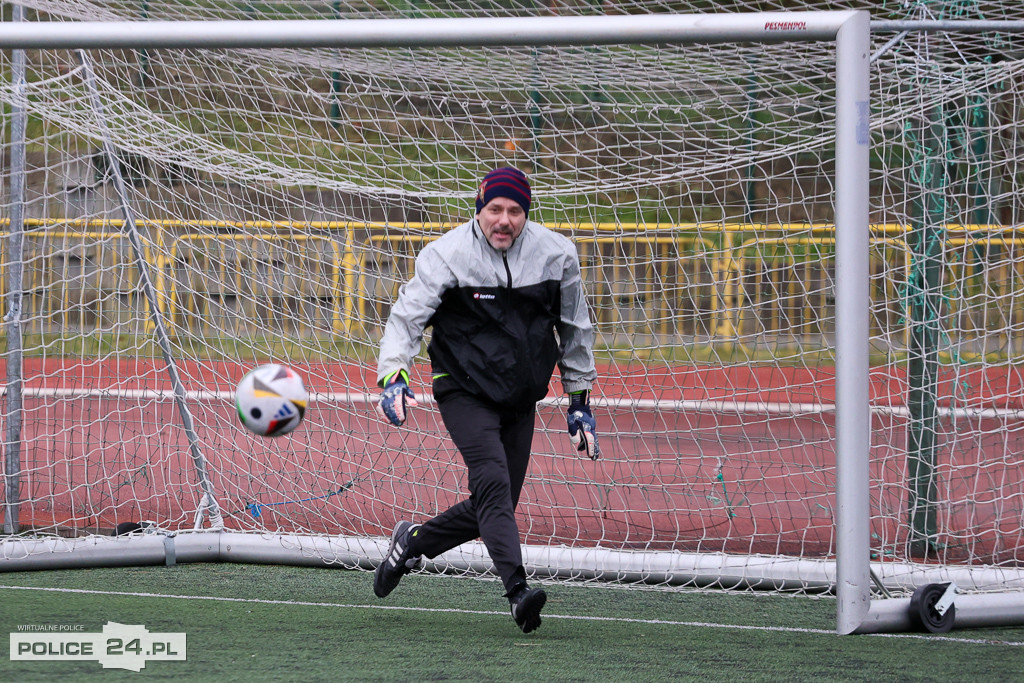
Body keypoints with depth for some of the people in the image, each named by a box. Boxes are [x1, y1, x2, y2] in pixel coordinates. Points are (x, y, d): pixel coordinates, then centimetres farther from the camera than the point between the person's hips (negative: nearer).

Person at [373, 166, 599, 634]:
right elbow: (407, 315, -16)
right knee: (492, 482, -24)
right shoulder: (447, 254, -12)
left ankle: (413, 542, 29)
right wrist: (393, 375, -33)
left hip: (521, 398, 4)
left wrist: (579, 401, 14)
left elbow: (575, 328, 11)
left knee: (495, 506, 5)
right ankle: (517, 590, -33)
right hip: (464, 391, -4)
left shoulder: (555, 254, -2)